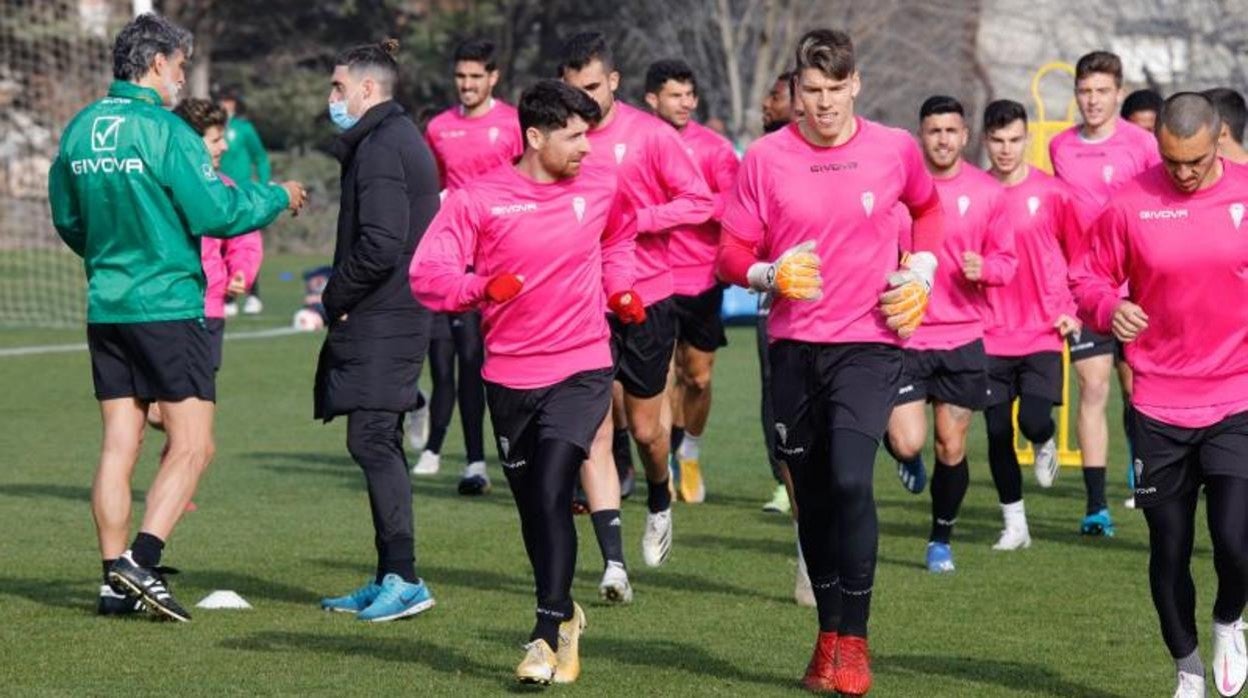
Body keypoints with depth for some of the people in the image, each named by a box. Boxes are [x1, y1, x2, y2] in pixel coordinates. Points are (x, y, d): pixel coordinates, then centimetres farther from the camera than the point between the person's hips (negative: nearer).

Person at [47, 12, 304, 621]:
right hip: (168, 307, -7)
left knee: (119, 444, 9)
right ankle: (141, 561, -15)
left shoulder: (78, 130, 8)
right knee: (192, 446, -2)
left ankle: (115, 581, 8)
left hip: (105, 309, 7)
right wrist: (278, 196, 1)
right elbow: (217, 214, -15)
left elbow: (67, 220, 17)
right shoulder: (164, 131, -14)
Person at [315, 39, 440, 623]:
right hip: (399, 315, 11)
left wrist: (335, 298, -10)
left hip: (381, 319, -11)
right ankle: (390, 579, 18)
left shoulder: (380, 147, -14)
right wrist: (342, 299, 14)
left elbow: (379, 245, -23)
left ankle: (403, 579, -13)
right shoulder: (399, 138, 19)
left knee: (371, 440, -11)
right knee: (380, 444, 13)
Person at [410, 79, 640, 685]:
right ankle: (565, 614, 34)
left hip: (581, 368, -1)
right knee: (532, 506, 11)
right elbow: (427, 273, -11)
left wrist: (619, 288, 11)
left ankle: (548, 635, -16)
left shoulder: (601, 188, 2)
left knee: (551, 492, -19)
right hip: (510, 377, 1)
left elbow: (619, 237, 26)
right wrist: (480, 287, -27)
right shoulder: (479, 199, -8)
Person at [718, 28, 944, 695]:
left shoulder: (895, 148, 0)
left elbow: (927, 207, 21)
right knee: (812, 498, 8)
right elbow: (731, 253, 3)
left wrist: (920, 270, 6)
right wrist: (771, 274, -17)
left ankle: (853, 641, -10)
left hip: (868, 343, -2)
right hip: (794, 346, 2)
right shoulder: (765, 158, -2)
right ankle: (828, 637, 22)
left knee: (850, 479, -19)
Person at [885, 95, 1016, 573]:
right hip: (904, 335, -1)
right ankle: (909, 458, 28)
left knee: (951, 448, 5)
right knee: (906, 442, -11)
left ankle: (941, 540, 25)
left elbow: (1007, 259, 8)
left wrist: (984, 268, -13)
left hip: (963, 337, 1)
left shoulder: (987, 192, 1)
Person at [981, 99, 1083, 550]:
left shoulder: (1052, 193, -3)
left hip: (1043, 332, -2)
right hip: (991, 337, 2)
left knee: (1034, 420, -16)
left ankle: (1045, 444, 22)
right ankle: (1014, 525, 16)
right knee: (997, 432, 2)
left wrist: (1069, 310, -1)